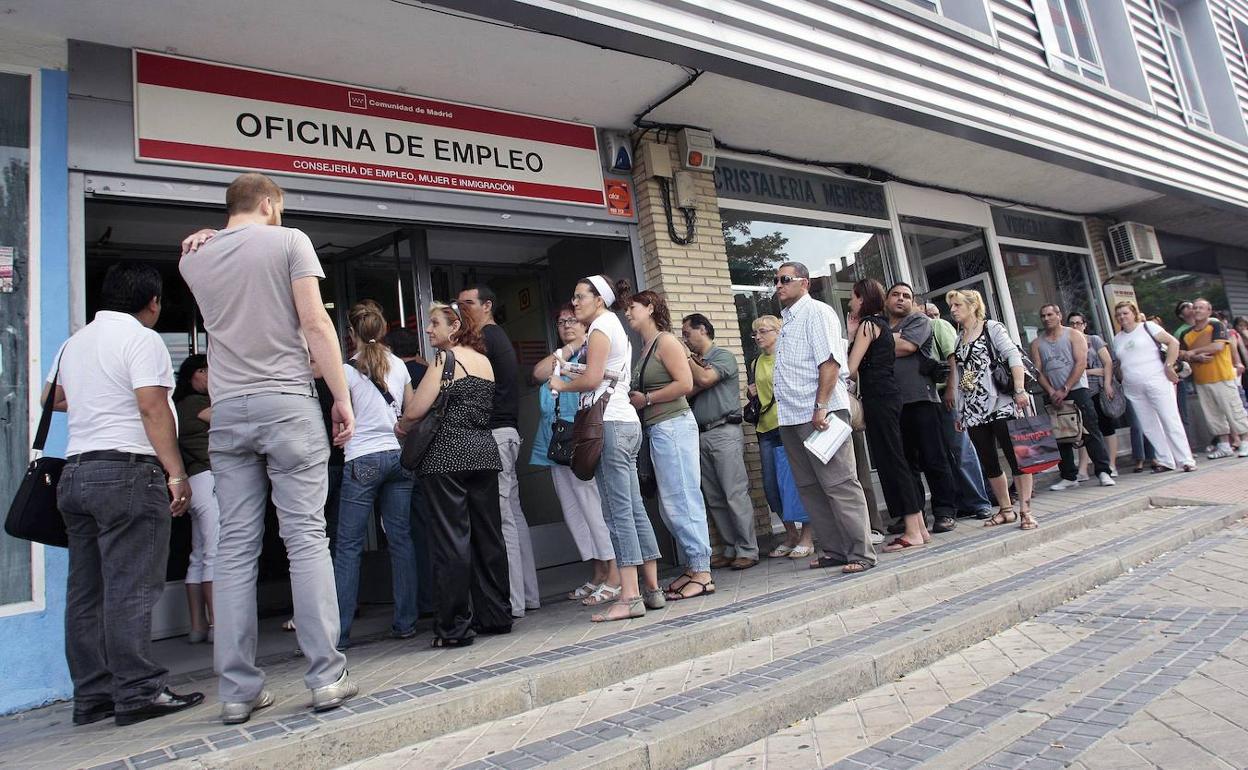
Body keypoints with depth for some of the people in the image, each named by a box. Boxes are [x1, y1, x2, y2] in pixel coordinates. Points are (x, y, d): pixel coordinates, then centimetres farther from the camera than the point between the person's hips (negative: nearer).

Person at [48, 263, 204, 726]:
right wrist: (177, 474, -15)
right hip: (127, 471, -8)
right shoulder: (142, 339, -7)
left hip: (75, 472, 8)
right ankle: (137, 693, -3)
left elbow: (53, 399, 32)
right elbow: (154, 410, -16)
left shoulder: (73, 343, 18)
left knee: (86, 591, 9)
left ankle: (91, 697, 15)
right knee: (130, 589, -6)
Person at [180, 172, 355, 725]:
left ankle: (238, 689, 8)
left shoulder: (196, 258, 14)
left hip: (227, 411, 4)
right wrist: (342, 397, -6)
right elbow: (315, 322, -8)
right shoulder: (289, 241, 1)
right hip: (287, 403, -4)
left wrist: (207, 238, 26)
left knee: (236, 547, 5)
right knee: (307, 539, -3)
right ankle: (326, 677, -1)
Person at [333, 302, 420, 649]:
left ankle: (338, 630, 2)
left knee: (348, 545, 0)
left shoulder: (349, 370, -3)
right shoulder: (399, 365, 9)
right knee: (401, 538, 6)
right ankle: (405, 621, 11)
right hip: (398, 455, 5)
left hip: (362, 459, -4)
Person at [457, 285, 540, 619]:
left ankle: (512, 601, -5)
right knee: (513, 512, 11)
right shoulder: (500, 337, 23)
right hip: (508, 431, 10)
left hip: (493, 433, -10)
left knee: (500, 518, -9)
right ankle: (528, 594, 16)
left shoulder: (484, 338, -7)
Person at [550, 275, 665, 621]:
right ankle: (652, 589, 12)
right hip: (627, 422, 10)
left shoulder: (600, 327, -4)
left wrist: (562, 385, 2)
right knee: (634, 509, 9)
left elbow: (592, 378, -14)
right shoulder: (617, 327, 24)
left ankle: (630, 597, -9)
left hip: (610, 423, -10)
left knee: (618, 511, -10)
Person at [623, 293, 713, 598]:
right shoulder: (646, 348, 20)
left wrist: (646, 399, -10)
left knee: (681, 501, -7)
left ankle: (702, 573, -2)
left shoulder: (665, 341, -5)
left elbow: (685, 383, -15)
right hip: (656, 430, 9)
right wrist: (633, 398, 2)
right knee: (671, 505, 9)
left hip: (672, 425, -9)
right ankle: (692, 568, 16)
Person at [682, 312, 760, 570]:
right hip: (701, 435, 7)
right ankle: (730, 549, 12)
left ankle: (748, 550, -4)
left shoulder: (723, 356, 2)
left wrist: (686, 359, -1)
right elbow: (688, 392, 9)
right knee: (714, 499, 6)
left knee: (736, 495, -8)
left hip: (725, 431, -7)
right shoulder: (695, 362, 21)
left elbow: (705, 379, -15)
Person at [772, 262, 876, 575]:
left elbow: (830, 362, -15)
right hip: (791, 418, 9)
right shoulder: (787, 321, 22)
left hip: (818, 414, -9)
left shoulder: (816, 312, -4)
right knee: (810, 487, 11)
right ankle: (832, 549, 19)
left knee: (839, 484, -6)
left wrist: (820, 407, -22)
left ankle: (861, 553, 1)